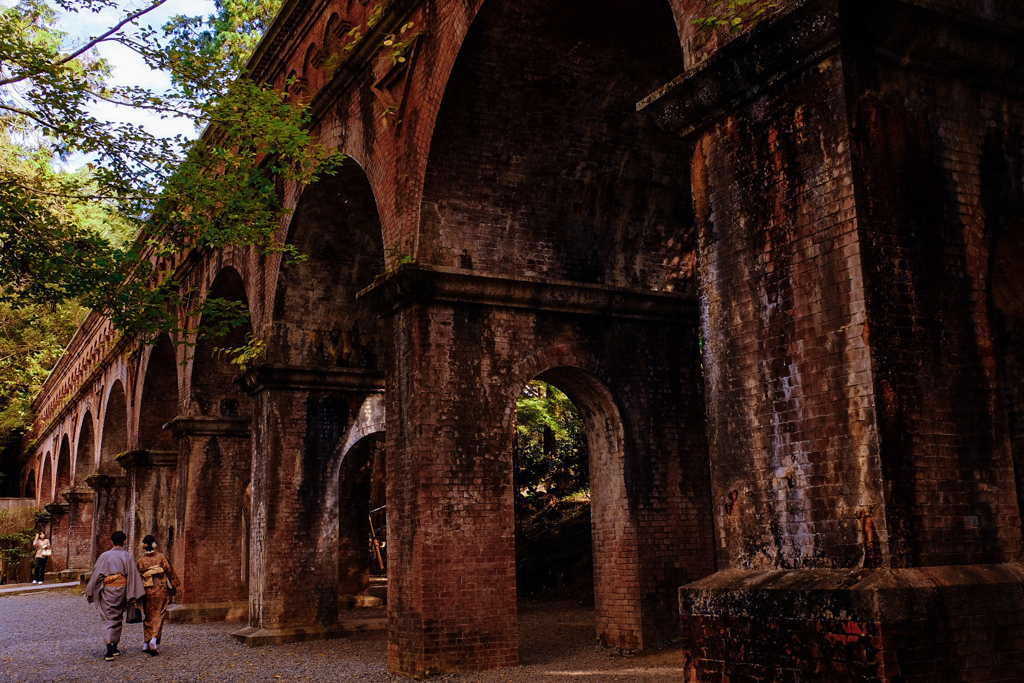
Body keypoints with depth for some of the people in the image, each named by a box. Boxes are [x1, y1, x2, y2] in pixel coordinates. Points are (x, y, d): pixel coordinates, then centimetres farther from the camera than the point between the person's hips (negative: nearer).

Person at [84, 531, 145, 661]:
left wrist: (89, 591, 9)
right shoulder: (128, 556, 0)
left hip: (107, 590, -1)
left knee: (108, 618, -1)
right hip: (122, 589, 1)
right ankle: (114, 648, 23)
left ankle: (109, 645, -22)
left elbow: (97, 574, -1)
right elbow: (133, 575, -4)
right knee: (117, 618, 16)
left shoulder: (105, 556, -1)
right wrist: (134, 596, -2)